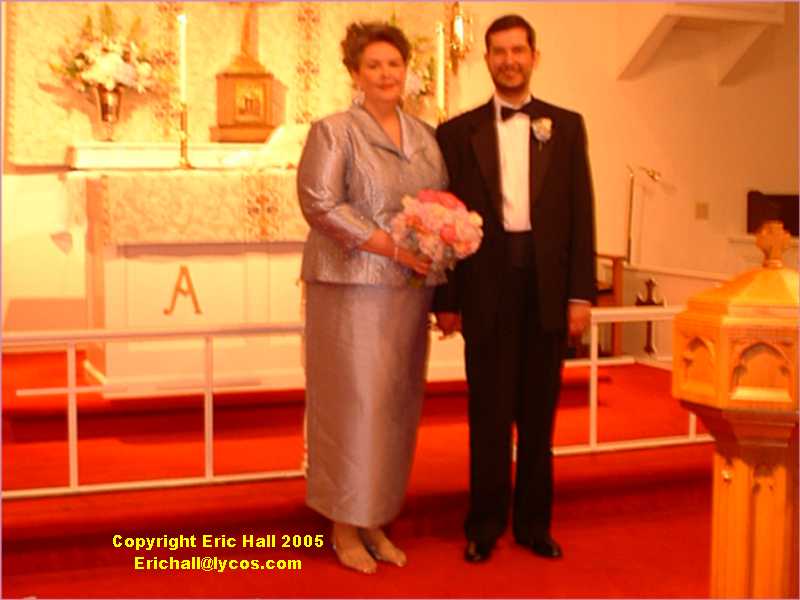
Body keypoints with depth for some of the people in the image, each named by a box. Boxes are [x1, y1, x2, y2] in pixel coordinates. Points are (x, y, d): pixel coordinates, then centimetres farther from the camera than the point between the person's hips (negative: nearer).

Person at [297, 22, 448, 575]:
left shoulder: (426, 136, 14)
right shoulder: (333, 131, -3)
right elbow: (319, 203, -13)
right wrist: (390, 246, -17)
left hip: (409, 291, 5)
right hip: (353, 287, -5)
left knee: (397, 404, 8)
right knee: (352, 402, -2)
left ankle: (375, 522, 20)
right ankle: (345, 529, 11)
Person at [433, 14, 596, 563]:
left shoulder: (566, 125, 8)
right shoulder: (458, 131, 5)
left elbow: (581, 213, 4)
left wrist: (581, 293, -2)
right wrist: (446, 299, -1)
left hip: (548, 286, 1)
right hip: (487, 289, -1)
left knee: (539, 413, 10)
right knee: (489, 414, 5)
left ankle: (534, 522, 22)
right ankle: (485, 524, 18)